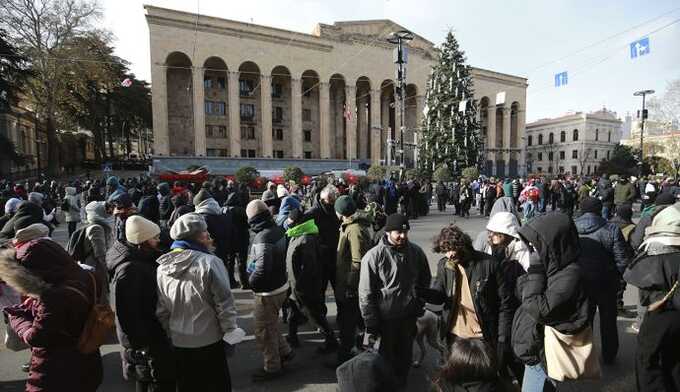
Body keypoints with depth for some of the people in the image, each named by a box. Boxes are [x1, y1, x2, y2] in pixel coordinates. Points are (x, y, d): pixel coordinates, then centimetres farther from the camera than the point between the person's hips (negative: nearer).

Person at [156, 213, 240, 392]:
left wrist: (170, 334, 15)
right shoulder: (210, 262, -22)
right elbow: (224, 303, -18)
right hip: (209, 341, -5)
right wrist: (230, 333, -5)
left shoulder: (162, 266, -5)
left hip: (178, 342, 5)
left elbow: (161, 309, 2)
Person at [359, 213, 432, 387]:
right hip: (385, 318, -4)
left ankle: (402, 383, 48)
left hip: (410, 316, 4)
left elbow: (425, 279, 12)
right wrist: (371, 324, -11)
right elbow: (366, 294, -14)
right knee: (387, 355, 16)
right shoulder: (373, 256, -19)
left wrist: (419, 303, 8)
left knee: (405, 353, 22)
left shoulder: (416, 252, -6)